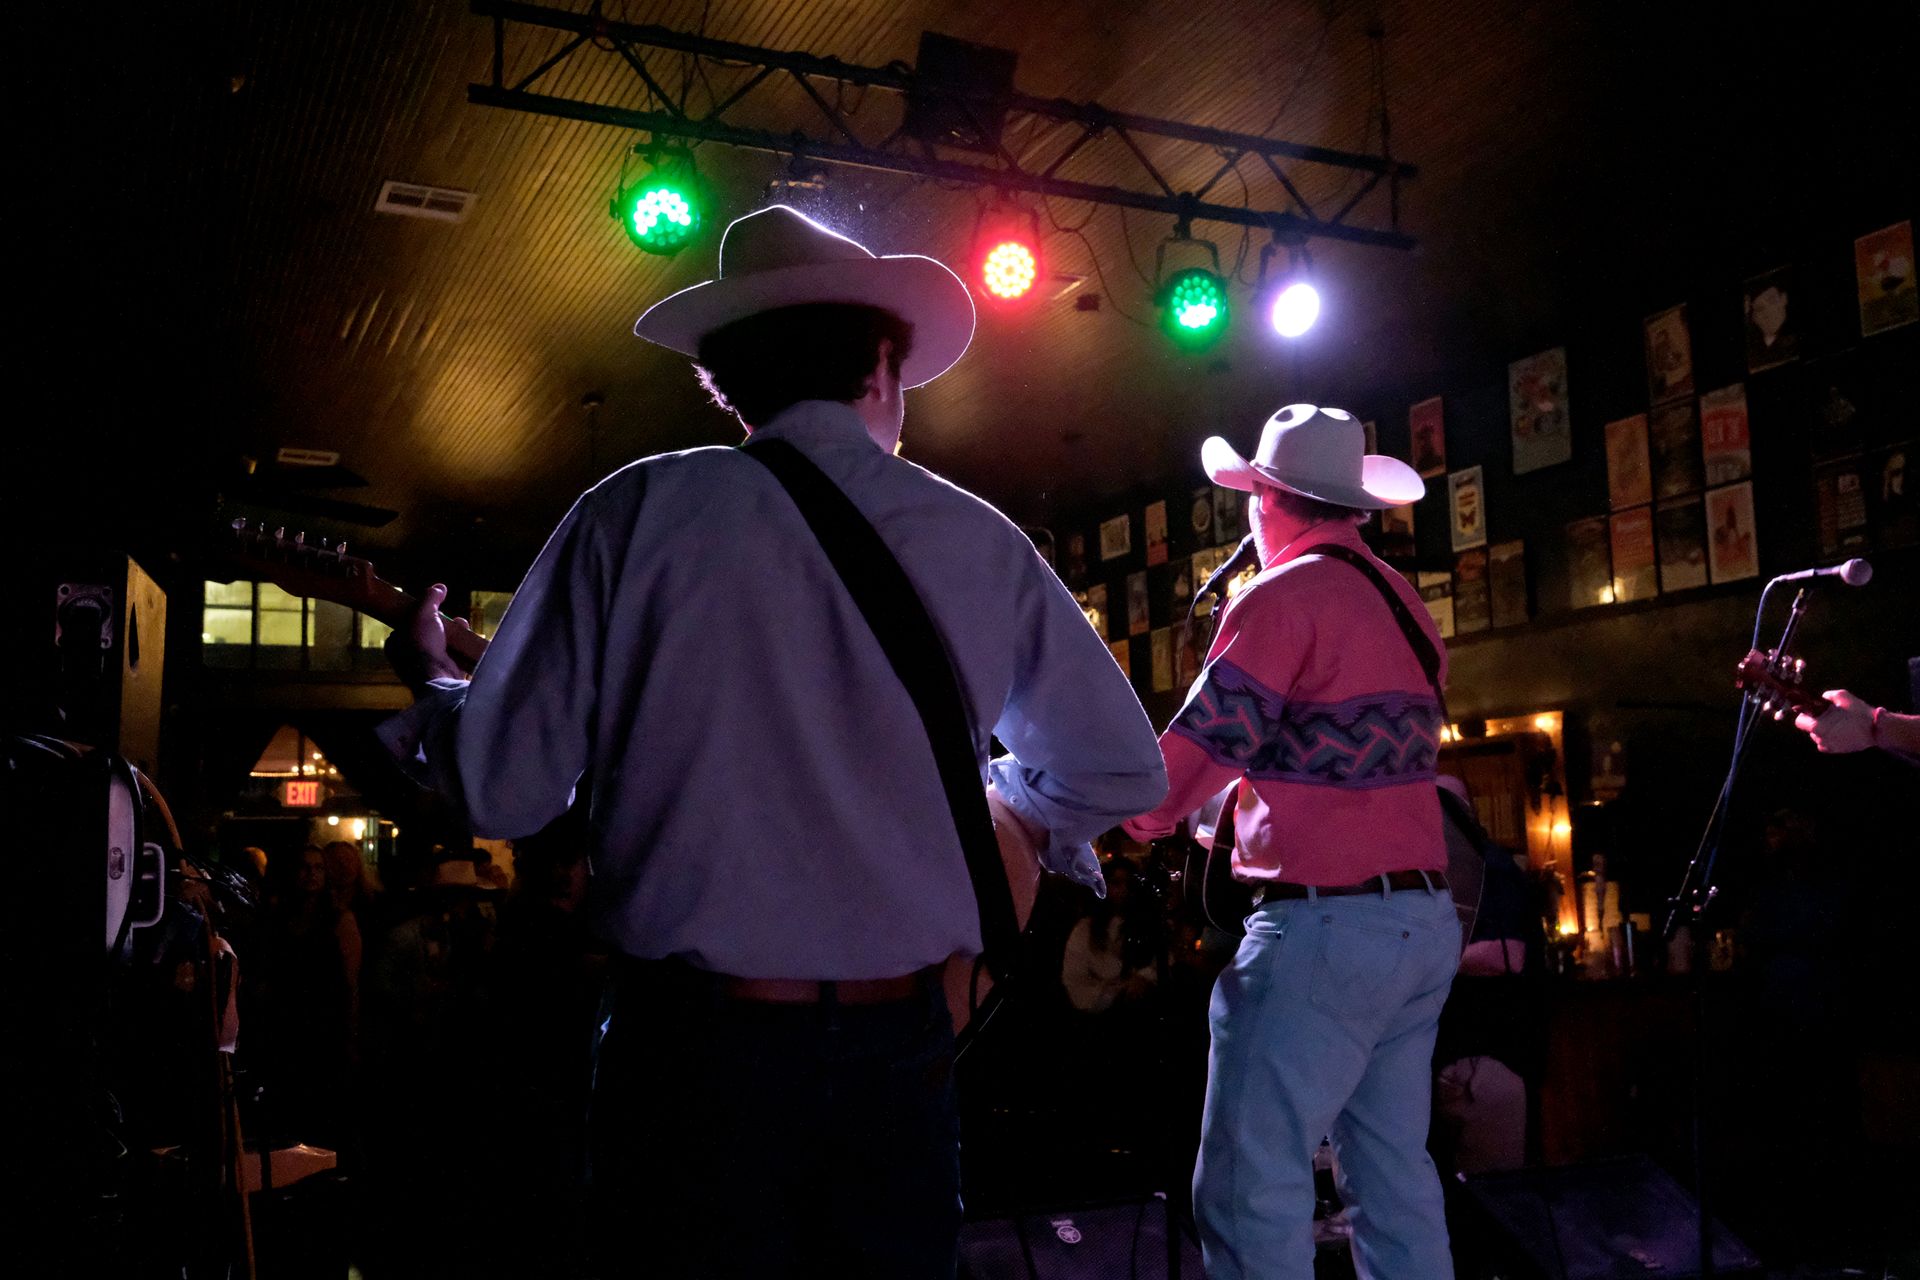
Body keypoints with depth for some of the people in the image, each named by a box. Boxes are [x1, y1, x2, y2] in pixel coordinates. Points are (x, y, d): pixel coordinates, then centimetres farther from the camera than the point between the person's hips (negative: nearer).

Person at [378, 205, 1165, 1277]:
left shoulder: (641, 509, -8)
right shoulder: (981, 539, 0)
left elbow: (503, 788, -7)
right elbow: (1126, 772, 8)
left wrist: (433, 683, 14)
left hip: (698, 1042, -2)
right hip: (899, 1049, 2)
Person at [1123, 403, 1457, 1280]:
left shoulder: (1280, 599, -11)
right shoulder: (1405, 603, 15)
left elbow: (1190, 755, -13)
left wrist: (1136, 819, 6)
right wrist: (1248, 808, 21)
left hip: (1325, 928, -9)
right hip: (1424, 923, 9)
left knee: (1250, 1188, -3)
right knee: (1395, 1174, 17)